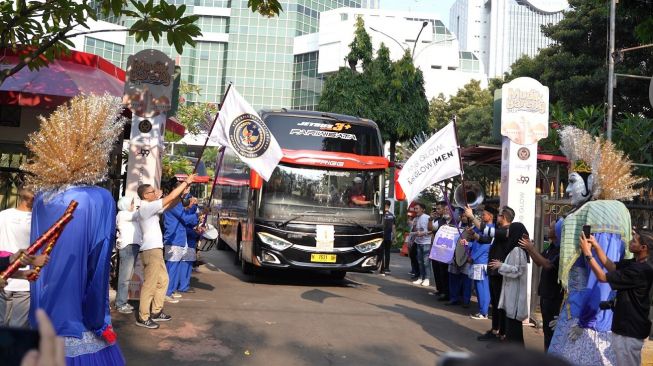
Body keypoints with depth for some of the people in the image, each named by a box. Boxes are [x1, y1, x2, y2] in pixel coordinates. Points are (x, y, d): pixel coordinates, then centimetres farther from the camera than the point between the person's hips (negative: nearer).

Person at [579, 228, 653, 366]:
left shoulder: (641, 270, -26)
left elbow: (602, 277, -22)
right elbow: (611, 267, 4)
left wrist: (587, 253, -17)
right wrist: (596, 246, -5)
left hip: (631, 328, -9)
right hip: (624, 324, 9)